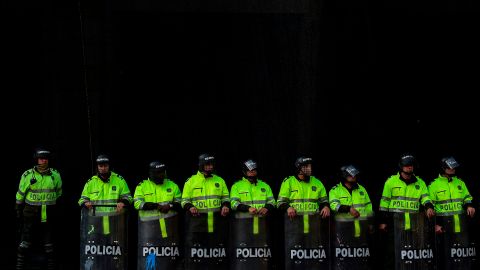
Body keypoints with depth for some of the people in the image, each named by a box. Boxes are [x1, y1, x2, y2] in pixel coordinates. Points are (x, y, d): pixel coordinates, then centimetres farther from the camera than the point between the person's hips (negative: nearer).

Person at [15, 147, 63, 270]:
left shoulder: (55, 175, 4)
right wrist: (19, 210, 8)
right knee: (25, 244, -5)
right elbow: (20, 194, 6)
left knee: (49, 246, 8)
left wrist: (57, 210, 19)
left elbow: (59, 193, 17)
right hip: (31, 214, -2)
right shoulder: (27, 175, -3)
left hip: (49, 216, 2)